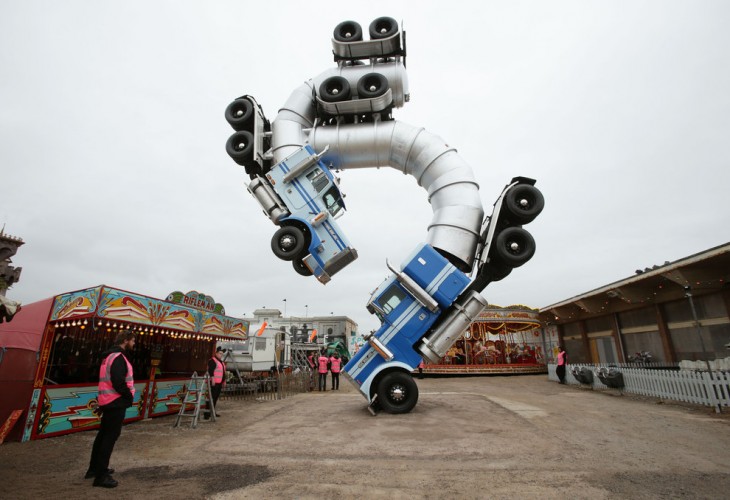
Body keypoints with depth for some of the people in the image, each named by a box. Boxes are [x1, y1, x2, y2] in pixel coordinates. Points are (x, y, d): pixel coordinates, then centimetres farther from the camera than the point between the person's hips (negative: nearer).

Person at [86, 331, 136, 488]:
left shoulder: (111, 356, 14)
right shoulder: (118, 357, -19)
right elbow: (119, 382, -26)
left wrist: (127, 396, 13)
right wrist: (130, 397, -10)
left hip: (109, 402, 10)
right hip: (116, 403, -10)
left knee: (104, 435, 19)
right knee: (110, 436, -4)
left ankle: (94, 468, 32)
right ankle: (101, 475, 2)